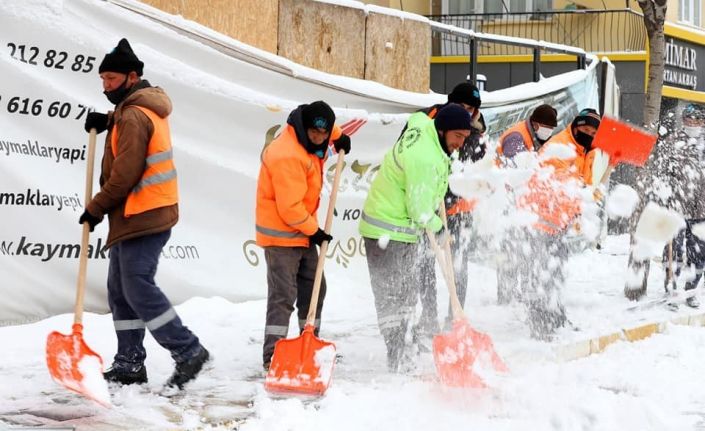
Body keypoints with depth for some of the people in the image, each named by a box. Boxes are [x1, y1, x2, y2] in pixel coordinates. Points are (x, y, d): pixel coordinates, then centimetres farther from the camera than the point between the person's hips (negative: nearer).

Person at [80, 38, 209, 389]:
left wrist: (95, 208, -9)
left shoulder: (134, 115, -15)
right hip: (139, 217, 11)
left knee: (138, 288, -12)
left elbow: (125, 173, -19)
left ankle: (188, 351, -8)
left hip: (142, 216, -11)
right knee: (120, 290, 10)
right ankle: (129, 364, 12)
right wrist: (107, 122, 9)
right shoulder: (147, 107, 16)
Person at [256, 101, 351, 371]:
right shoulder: (288, 155, -27)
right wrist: (313, 231, -16)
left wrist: (339, 137, 14)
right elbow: (290, 207, -27)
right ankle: (272, 357, -10)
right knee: (283, 295, -12)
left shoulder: (310, 144, 3)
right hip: (281, 234, -10)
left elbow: (327, 130, 32)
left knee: (314, 288, 16)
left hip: (302, 231, 10)